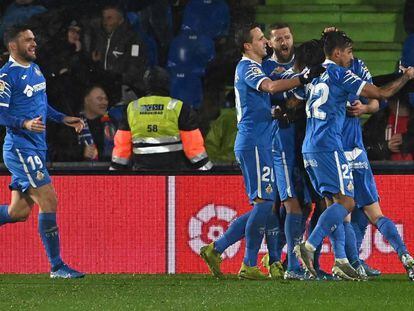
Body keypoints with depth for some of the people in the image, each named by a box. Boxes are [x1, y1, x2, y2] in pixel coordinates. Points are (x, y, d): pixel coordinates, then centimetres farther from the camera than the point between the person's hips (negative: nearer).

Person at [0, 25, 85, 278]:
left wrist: (63, 119, 19)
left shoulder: (35, 69, 15)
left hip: (36, 149, 9)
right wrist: (25, 124, -30)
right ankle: (57, 266, -6)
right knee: (49, 201, -11)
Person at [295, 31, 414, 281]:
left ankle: (341, 260, 3)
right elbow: (381, 94, -6)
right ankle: (309, 246, -22)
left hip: (309, 148, 9)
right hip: (329, 146, -9)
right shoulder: (339, 74, -5)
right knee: (346, 202, -10)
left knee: (334, 202, 9)